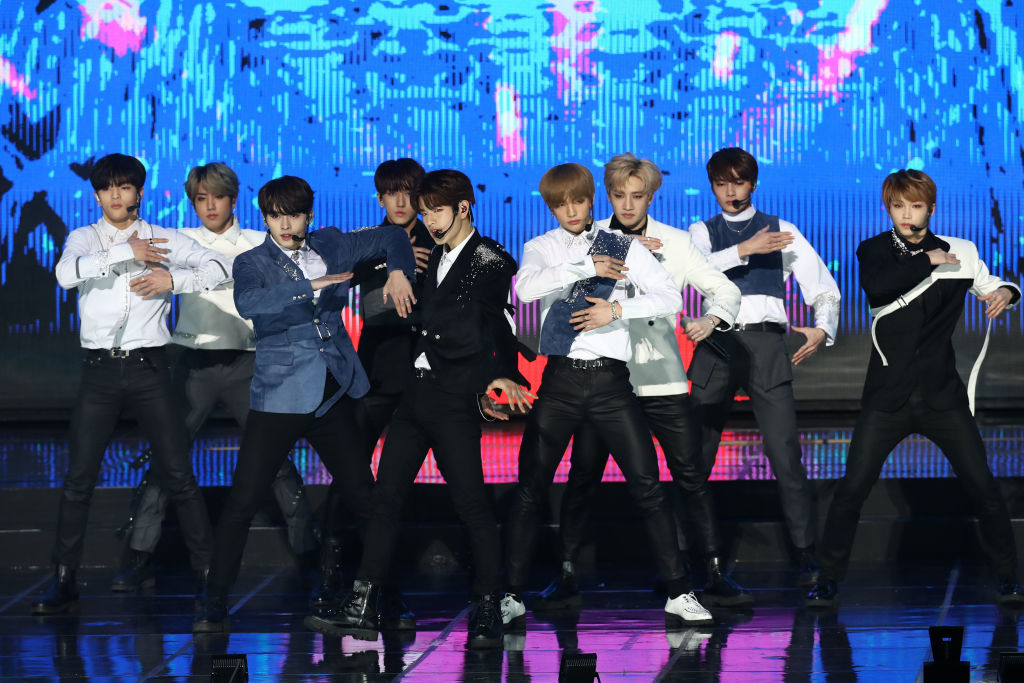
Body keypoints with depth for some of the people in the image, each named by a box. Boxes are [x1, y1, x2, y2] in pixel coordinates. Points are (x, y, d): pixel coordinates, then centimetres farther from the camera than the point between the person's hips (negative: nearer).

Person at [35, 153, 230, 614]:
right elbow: (66, 273, -14)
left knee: (178, 476, -2)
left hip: (148, 368, -1)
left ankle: (208, 573, 3)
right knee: (78, 479, 1)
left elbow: (221, 267, -1)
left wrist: (173, 279, -14)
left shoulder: (163, 240, 7)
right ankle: (64, 582, 8)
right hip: (100, 371, 1)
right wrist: (126, 253, -18)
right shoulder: (84, 238, 8)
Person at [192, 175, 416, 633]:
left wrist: (398, 272, 3)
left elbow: (390, 235, 22)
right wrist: (310, 287, -31)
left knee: (363, 496, 7)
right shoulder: (252, 263, -3)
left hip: (335, 396, 4)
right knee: (243, 501, -8)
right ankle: (214, 605, -1)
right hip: (280, 397, -4)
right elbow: (247, 303, -25)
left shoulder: (330, 246, 9)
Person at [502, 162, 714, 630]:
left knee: (648, 485, -3)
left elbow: (671, 298, 1)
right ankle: (513, 596, 8)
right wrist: (588, 268, -16)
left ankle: (679, 594, 3)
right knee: (530, 488, -1)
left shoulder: (624, 247, 9)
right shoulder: (541, 247, 9)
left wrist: (617, 308, -12)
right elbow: (526, 286, -13)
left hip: (610, 380, 0)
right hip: (561, 379, 0)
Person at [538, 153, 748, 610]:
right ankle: (566, 575, 10)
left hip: (660, 378, 0)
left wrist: (711, 320, -10)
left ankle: (715, 574, 2)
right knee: (583, 475, -1)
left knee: (690, 474, -3)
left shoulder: (675, 242, 7)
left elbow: (724, 289, 11)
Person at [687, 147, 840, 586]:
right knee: (696, 456, 1)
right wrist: (744, 249, -20)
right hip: (717, 343, 1)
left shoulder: (781, 231, 14)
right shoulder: (703, 232, 15)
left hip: (765, 342, -1)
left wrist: (823, 328, -10)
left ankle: (806, 554, -5)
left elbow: (823, 286, 8)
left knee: (785, 455, -9)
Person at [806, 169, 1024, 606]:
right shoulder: (875, 251, 1)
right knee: (852, 489, -5)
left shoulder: (959, 252, 4)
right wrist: (929, 261, -18)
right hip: (888, 397, -1)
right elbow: (874, 284, -23)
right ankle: (828, 582, 8)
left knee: (983, 488, -1)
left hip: (943, 394, 1)